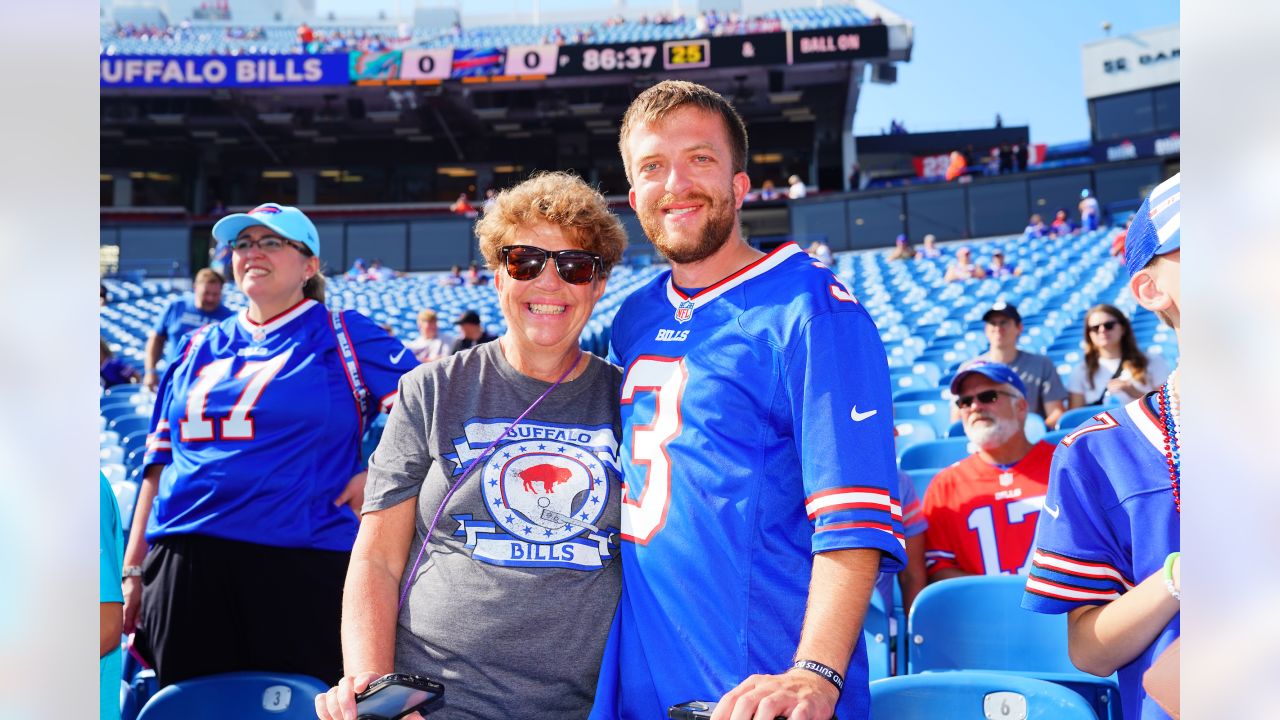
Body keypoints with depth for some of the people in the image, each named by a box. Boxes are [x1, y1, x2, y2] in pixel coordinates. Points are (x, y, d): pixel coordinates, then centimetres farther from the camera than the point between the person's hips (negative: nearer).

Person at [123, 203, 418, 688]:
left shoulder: (341, 337, 3)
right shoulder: (200, 348, 16)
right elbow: (160, 460, 17)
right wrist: (133, 569, 13)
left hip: (304, 573, -4)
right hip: (183, 570, 4)